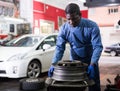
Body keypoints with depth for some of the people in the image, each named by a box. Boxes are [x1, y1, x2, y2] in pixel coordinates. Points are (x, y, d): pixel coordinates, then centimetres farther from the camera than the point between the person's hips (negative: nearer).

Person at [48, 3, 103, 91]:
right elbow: (60, 47, -12)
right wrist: (53, 64, -24)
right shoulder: (64, 28, -14)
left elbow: (97, 46, -23)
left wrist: (92, 64, -35)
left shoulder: (92, 26, -22)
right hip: (74, 60, 2)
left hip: (90, 59, -2)